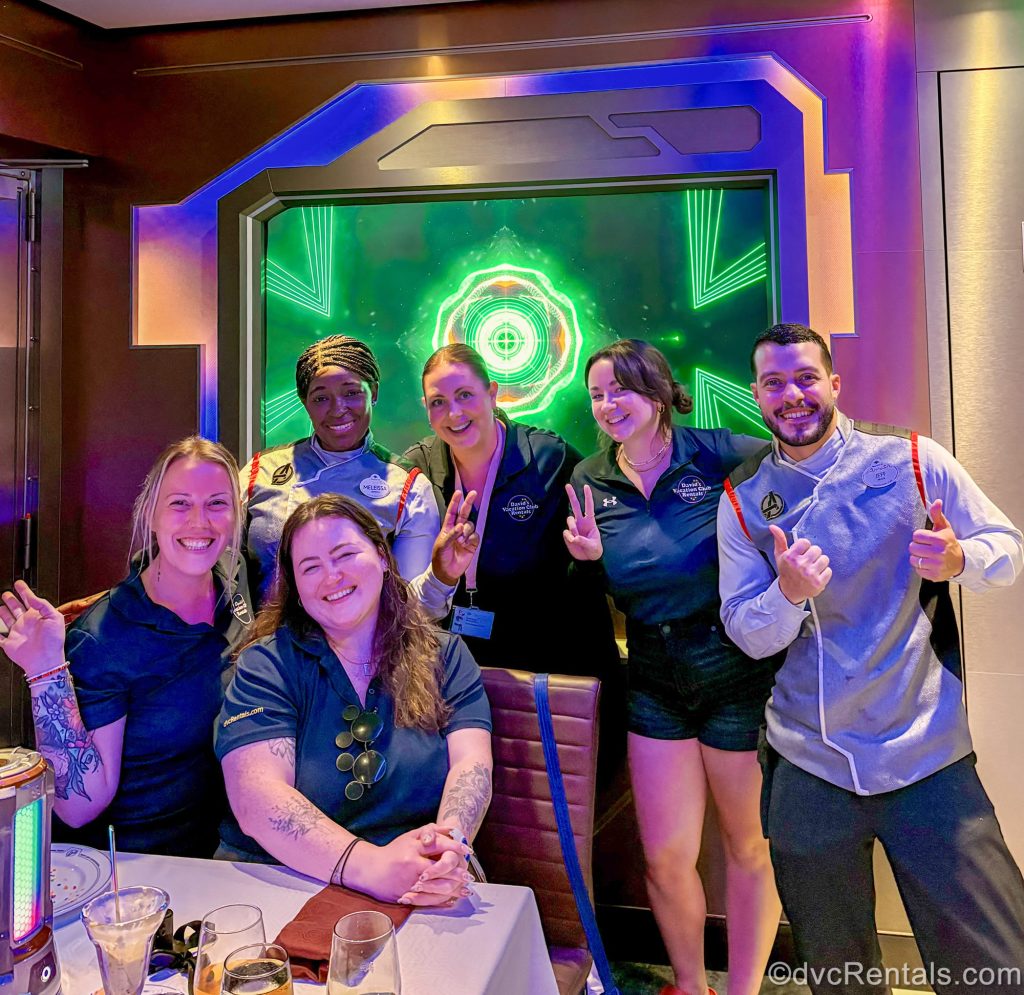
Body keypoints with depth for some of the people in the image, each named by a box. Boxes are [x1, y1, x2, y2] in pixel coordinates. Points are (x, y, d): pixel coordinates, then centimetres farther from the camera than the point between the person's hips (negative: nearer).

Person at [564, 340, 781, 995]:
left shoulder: (720, 455, -12)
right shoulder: (590, 481, 0)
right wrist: (587, 556, -16)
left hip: (739, 674, -3)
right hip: (655, 683, 3)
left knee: (749, 846, 14)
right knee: (665, 859, 9)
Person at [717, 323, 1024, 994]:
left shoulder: (912, 460, -3)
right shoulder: (743, 502, 1)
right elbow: (748, 634, -1)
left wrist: (958, 560, -21)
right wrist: (789, 593, -23)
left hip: (926, 757, -1)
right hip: (807, 769, 2)